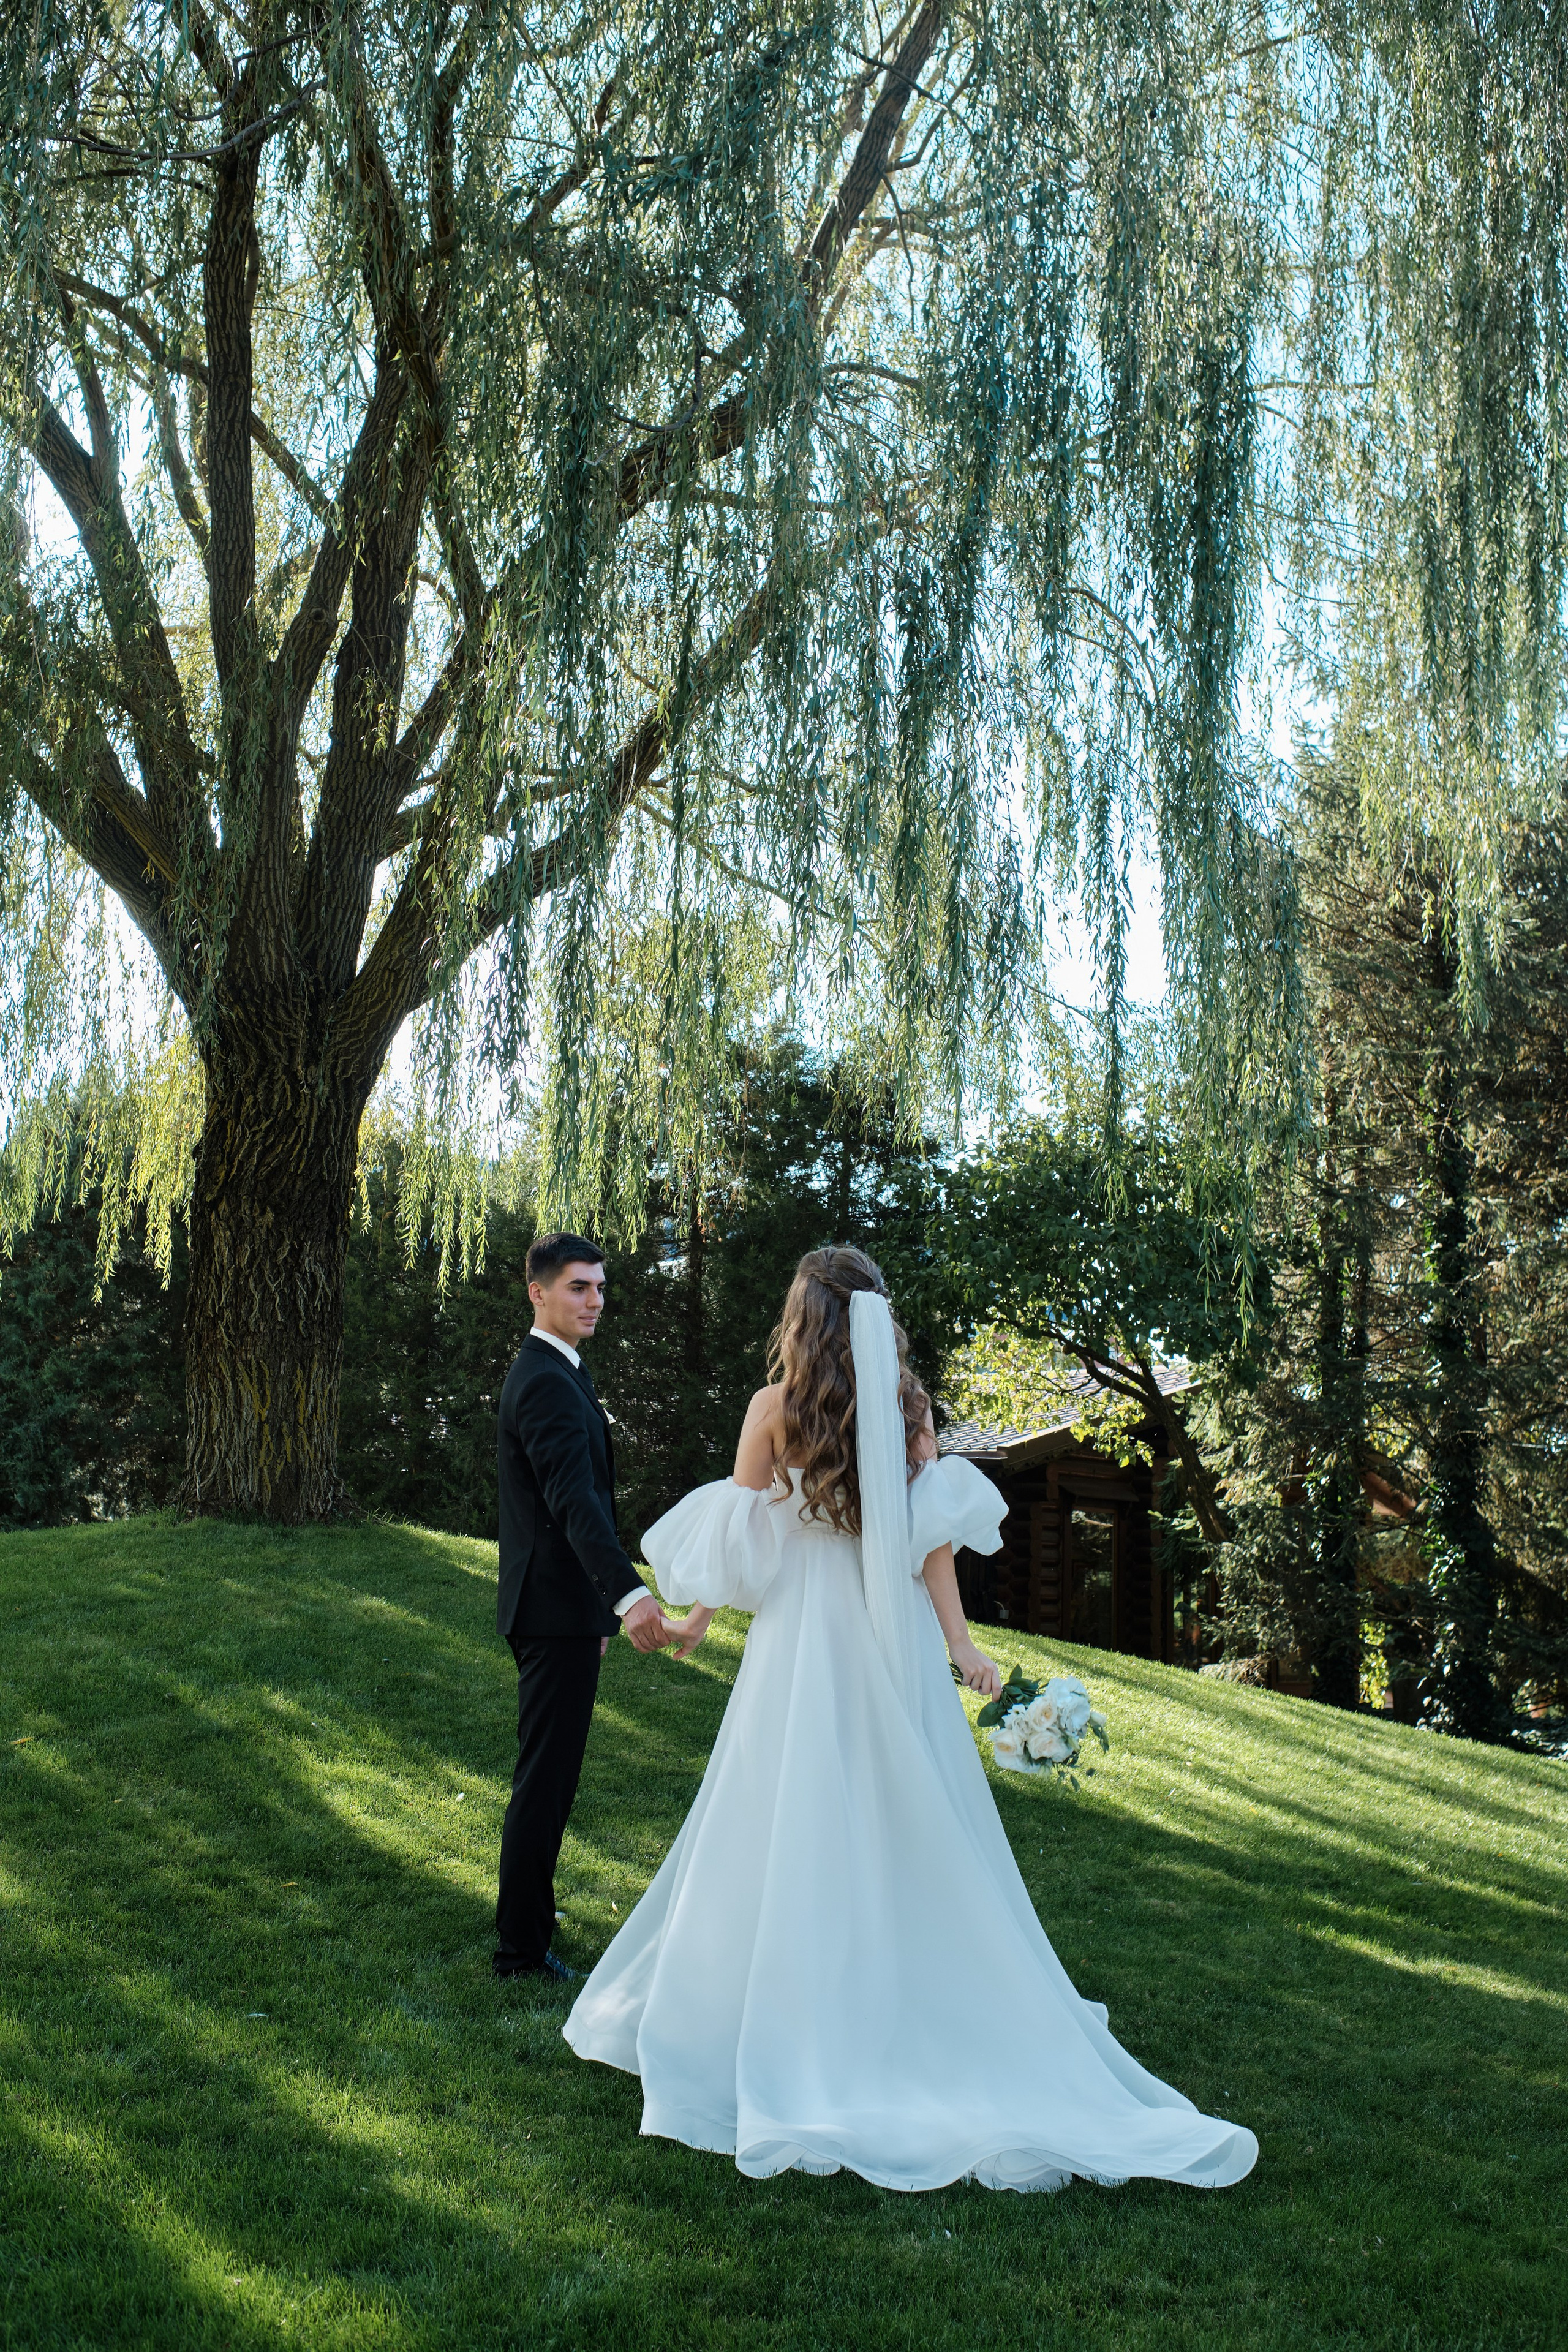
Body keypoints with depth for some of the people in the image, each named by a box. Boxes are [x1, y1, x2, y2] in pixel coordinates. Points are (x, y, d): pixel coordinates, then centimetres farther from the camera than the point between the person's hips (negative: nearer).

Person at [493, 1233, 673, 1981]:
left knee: (546, 1770, 22)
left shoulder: (555, 1373, 14)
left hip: (553, 1605, 11)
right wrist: (629, 1595, -46)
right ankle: (522, 1948, 6)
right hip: (557, 1609, -11)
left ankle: (527, 1910, 37)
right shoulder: (548, 1384, -20)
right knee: (546, 1776, -3)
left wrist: (604, 1602, 26)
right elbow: (574, 1500, -34)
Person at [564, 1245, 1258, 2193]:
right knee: (909, 1839, 11)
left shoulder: (775, 1409, -6)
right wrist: (962, 1648, -1)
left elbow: (736, 1544, -1)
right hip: (896, 1645, 3)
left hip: (803, 1643, -3)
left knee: (794, 1840, 6)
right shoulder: (910, 1407, 1)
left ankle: (786, 2037, 14)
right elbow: (934, 1542, -3)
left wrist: (701, 1618, 13)